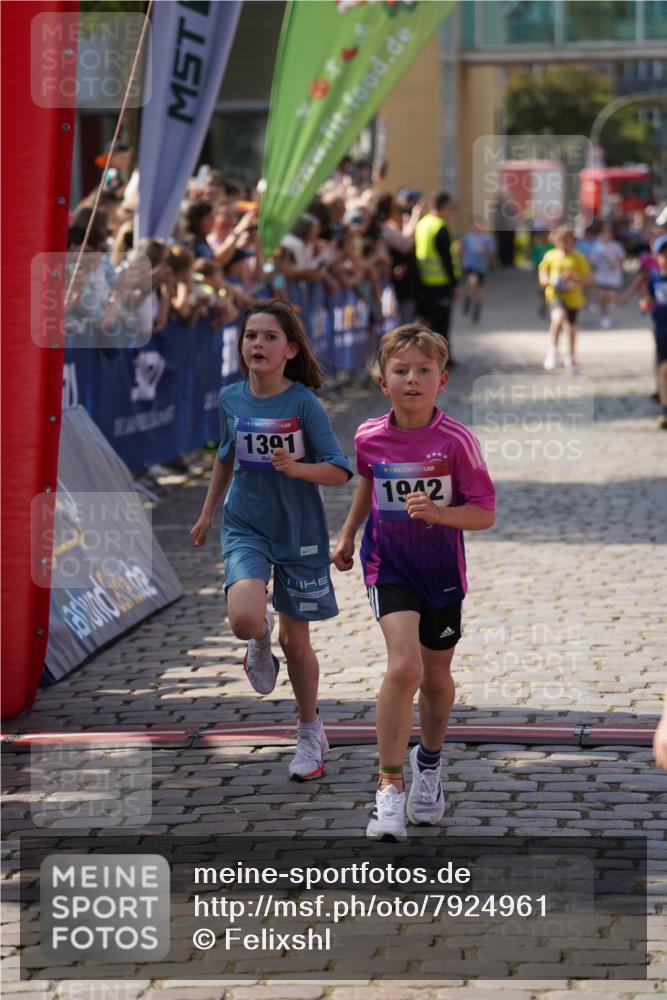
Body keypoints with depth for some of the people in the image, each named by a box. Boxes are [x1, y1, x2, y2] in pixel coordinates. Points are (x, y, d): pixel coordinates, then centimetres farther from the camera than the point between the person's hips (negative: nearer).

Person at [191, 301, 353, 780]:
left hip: (300, 532, -2)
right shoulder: (231, 399, -1)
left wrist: (296, 467, -30)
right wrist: (207, 513, 23)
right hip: (246, 528, 2)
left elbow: (339, 472, -13)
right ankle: (261, 643, 13)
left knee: (296, 641, 8)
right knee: (245, 619, -25)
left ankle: (310, 732, 30)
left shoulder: (305, 403, -13)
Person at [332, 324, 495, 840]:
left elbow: (485, 513, -13)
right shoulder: (370, 438, -8)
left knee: (436, 675, 16)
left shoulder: (457, 441, -16)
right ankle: (390, 786, -14)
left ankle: (430, 760, 44)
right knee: (404, 666, -20)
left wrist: (438, 512, -29)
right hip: (389, 565, 0)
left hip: (442, 570, 1)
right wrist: (347, 535, 21)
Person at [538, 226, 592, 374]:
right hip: (555, 294, -1)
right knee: (558, 316, -31)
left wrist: (574, 278, -23)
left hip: (573, 296, 1)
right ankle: (552, 350, -18)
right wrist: (546, 280, -7)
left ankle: (571, 356, 39)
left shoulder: (579, 258, -4)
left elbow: (587, 280, -5)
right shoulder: (550, 256, 0)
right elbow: (542, 272, 15)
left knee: (570, 326, 15)